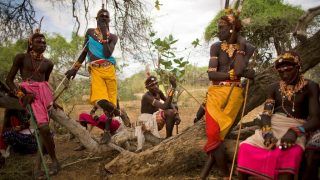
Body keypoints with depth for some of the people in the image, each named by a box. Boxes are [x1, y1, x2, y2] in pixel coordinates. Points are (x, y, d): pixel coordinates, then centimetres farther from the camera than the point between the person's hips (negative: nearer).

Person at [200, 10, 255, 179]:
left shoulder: (246, 48, 6)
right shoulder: (216, 47, 5)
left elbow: (239, 70, -13)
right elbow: (211, 74, -8)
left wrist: (240, 46, -8)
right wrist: (235, 74, -12)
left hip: (234, 94, -1)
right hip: (216, 93, 1)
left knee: (215, 134, -9)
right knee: (214, 133, -7)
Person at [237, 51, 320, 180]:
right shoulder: (273, 88, 10)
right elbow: (266, 114, 0)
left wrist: (295, 131, -28)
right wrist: (267, 131, -23)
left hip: (295, 130, -3)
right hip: (272, 127, 3)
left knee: (289, 155, -36)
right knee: (246, 148, -20)